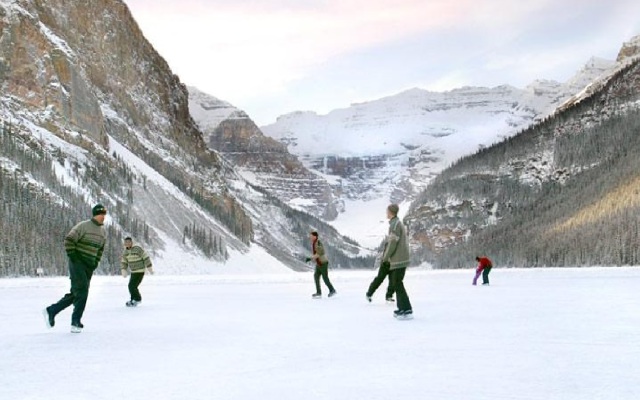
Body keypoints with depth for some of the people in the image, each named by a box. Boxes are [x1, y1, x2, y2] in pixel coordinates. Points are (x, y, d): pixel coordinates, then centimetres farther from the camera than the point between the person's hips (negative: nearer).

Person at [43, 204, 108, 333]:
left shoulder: (103, 232, 11)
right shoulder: (83, 226, -11)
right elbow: (69, 240, -12)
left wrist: (96, 262, 12)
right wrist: (72, 256, -14)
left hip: (89, 266, 8)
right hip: (78, 263, -7)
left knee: (75, 294, 8)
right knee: (82, 292, -13)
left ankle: (51, 311, 22)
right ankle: (76, 323, -6)